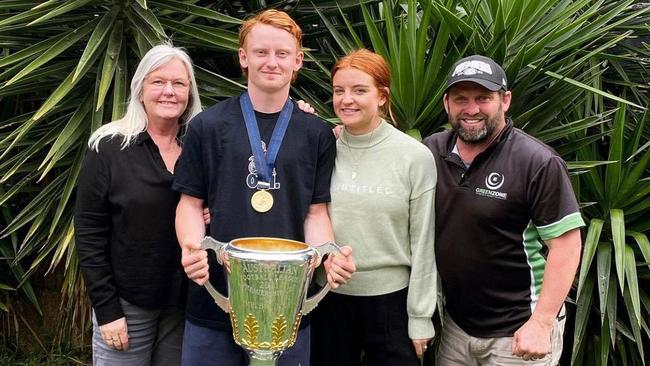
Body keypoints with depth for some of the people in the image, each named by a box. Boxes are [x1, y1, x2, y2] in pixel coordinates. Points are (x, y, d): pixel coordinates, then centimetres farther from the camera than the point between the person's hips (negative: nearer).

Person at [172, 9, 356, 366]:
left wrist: (329, 254, -15)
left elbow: (316, 211, 5)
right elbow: (190, 203, 4)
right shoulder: (208, 126, 1)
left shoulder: (318, 134, 4)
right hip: (214, 299, -1)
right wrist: (192, 246, -16)